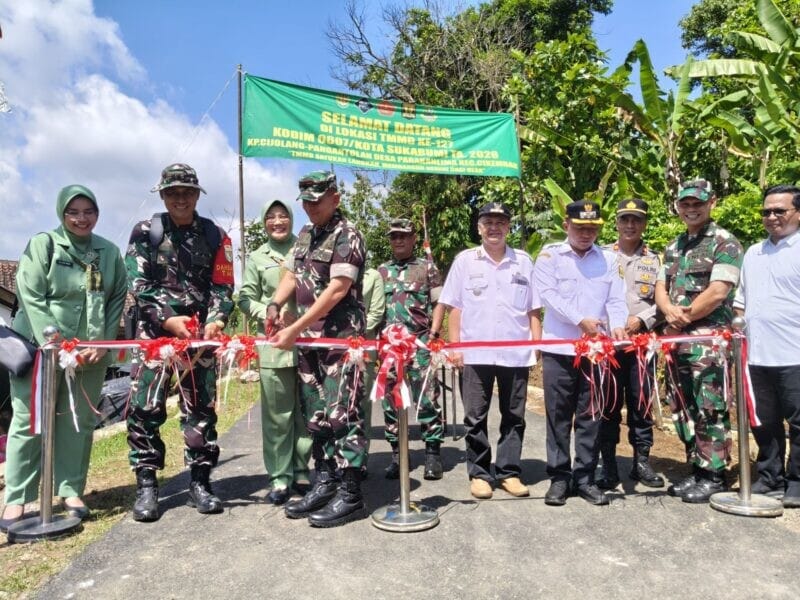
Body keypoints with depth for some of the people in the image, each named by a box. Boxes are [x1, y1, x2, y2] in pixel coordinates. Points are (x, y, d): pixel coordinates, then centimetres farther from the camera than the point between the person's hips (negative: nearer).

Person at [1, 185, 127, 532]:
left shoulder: (110, 252, 8)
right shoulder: (43, 244, -2)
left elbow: (117, 300, 7)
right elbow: (30, 297, -9)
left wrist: (102, 344, -5)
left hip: (92, 350, 3)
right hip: (42, 347, -3)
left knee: (80, 421, 7)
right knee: (30, 421, 1)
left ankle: (70, 490, 18)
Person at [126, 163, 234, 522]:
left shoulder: (214, 236, 8)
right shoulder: (145, 232, 4)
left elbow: (223, 287, 3)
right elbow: (138, 285, -4)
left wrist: (215, 321, -15)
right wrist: (167, 319, -16)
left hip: (200, 332, 2)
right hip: (154, 330, -1)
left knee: (201, 408, 4)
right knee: (145, 407, -5)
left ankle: (200, 482, 13)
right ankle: (146, 485, 7)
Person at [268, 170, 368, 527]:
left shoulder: (346, 236, -8)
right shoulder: (305, 236, 17)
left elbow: (337, 290, -18)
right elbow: (291, 276, 19)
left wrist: (295, 329, -21)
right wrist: (274, 305, -4)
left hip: (341, 339, -8)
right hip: (309, 339, 8)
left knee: (342, 415, -6)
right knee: (316, 415, 12)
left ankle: (350, 496, 2)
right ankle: (325, 484, 23)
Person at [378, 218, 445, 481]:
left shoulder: (427, 267, 6)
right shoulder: (381, 271, 14)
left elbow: (438, 305, 3)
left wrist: (434, 336, -7)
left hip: (420, 342, -3)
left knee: (426, 398, -3)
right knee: (390, 399, 5)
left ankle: (433, 453, 7)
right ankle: (397, 453, 15)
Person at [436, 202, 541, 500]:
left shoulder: (524, 261, 8)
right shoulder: (465, 260, 4)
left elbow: (533, 309, 8)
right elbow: (454, 307, 3)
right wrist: (454, 346, -3)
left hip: (516, 352, 1)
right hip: (474, 352, -1)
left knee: (514, 416, 8)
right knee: (475, 417, 6)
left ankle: (509, 472, 21)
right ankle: (479, 474, 18)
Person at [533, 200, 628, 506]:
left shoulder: (609, 259, 11)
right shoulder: (549, 255, 3)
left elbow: (616, 299, 3)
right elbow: (548, 294, -9)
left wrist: (617, 325, -17)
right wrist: (581, 320, -18)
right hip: (559, 348, -2)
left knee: (590, 415, 8)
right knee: (558, 415, 4)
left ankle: (585, 478, 19)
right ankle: (559, 477, 14)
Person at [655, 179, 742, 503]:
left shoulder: (725, 243, -5)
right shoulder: (673, 247, 16)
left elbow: (717, 293, -14)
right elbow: (660, 289, 13)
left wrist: (685, 318, -6)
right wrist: (671, 312, -8)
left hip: (709, 339, -7)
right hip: (676, 339, 7)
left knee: (710, 410, -3)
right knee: (683, 409, 12)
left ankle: (714, 475, 9)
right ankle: (696, 470, 23)